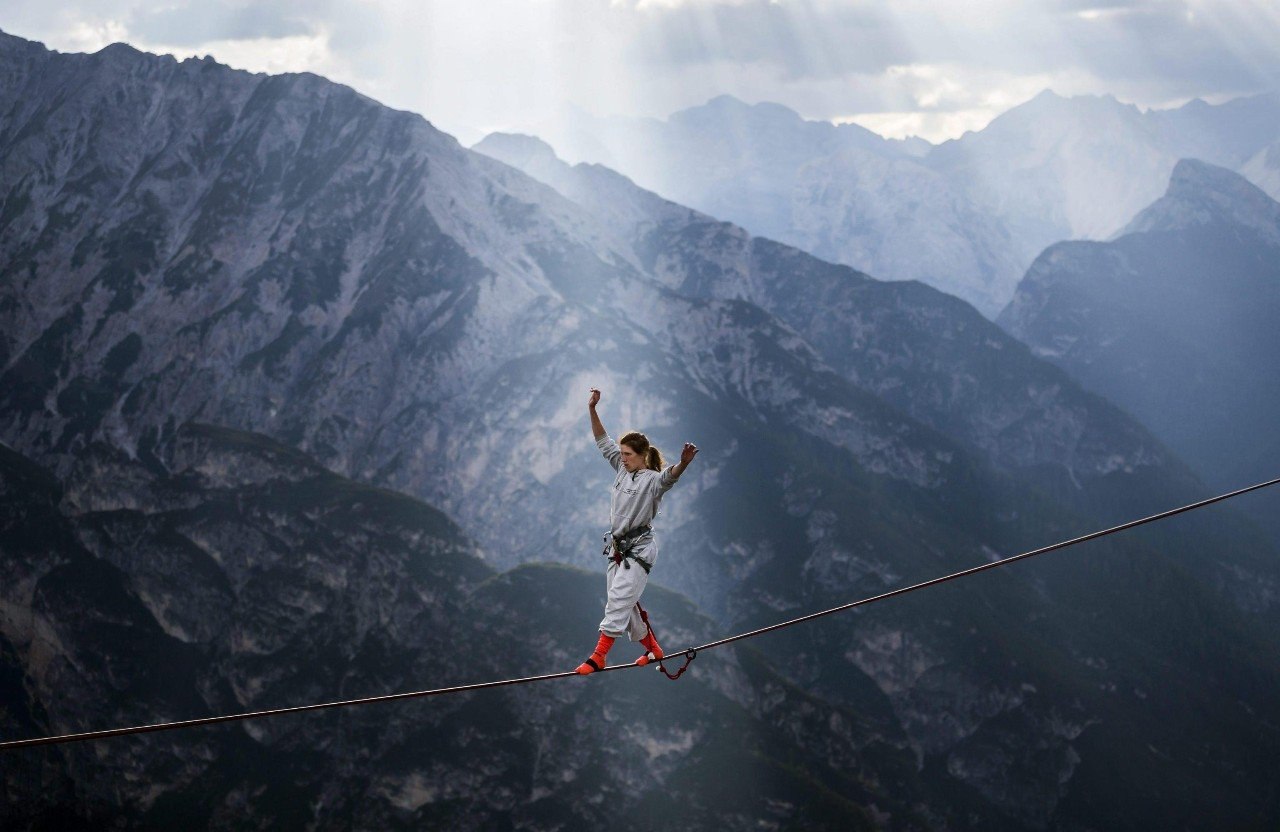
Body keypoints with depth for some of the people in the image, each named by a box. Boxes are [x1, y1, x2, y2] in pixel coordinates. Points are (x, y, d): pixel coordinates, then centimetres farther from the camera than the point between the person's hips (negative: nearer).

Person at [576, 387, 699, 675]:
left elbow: (669, 476, -36)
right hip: (617, 546, 9)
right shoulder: (623, 470, 8)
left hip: (639, 548, -9)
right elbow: (603, 442, 12)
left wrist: (683, 463, -59)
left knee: (618, 602, -14)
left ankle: (598, 657, -17)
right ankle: (652, 649, 27)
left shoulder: (652, 480, -14)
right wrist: (592, 410, 2)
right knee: (624, 605, 13)